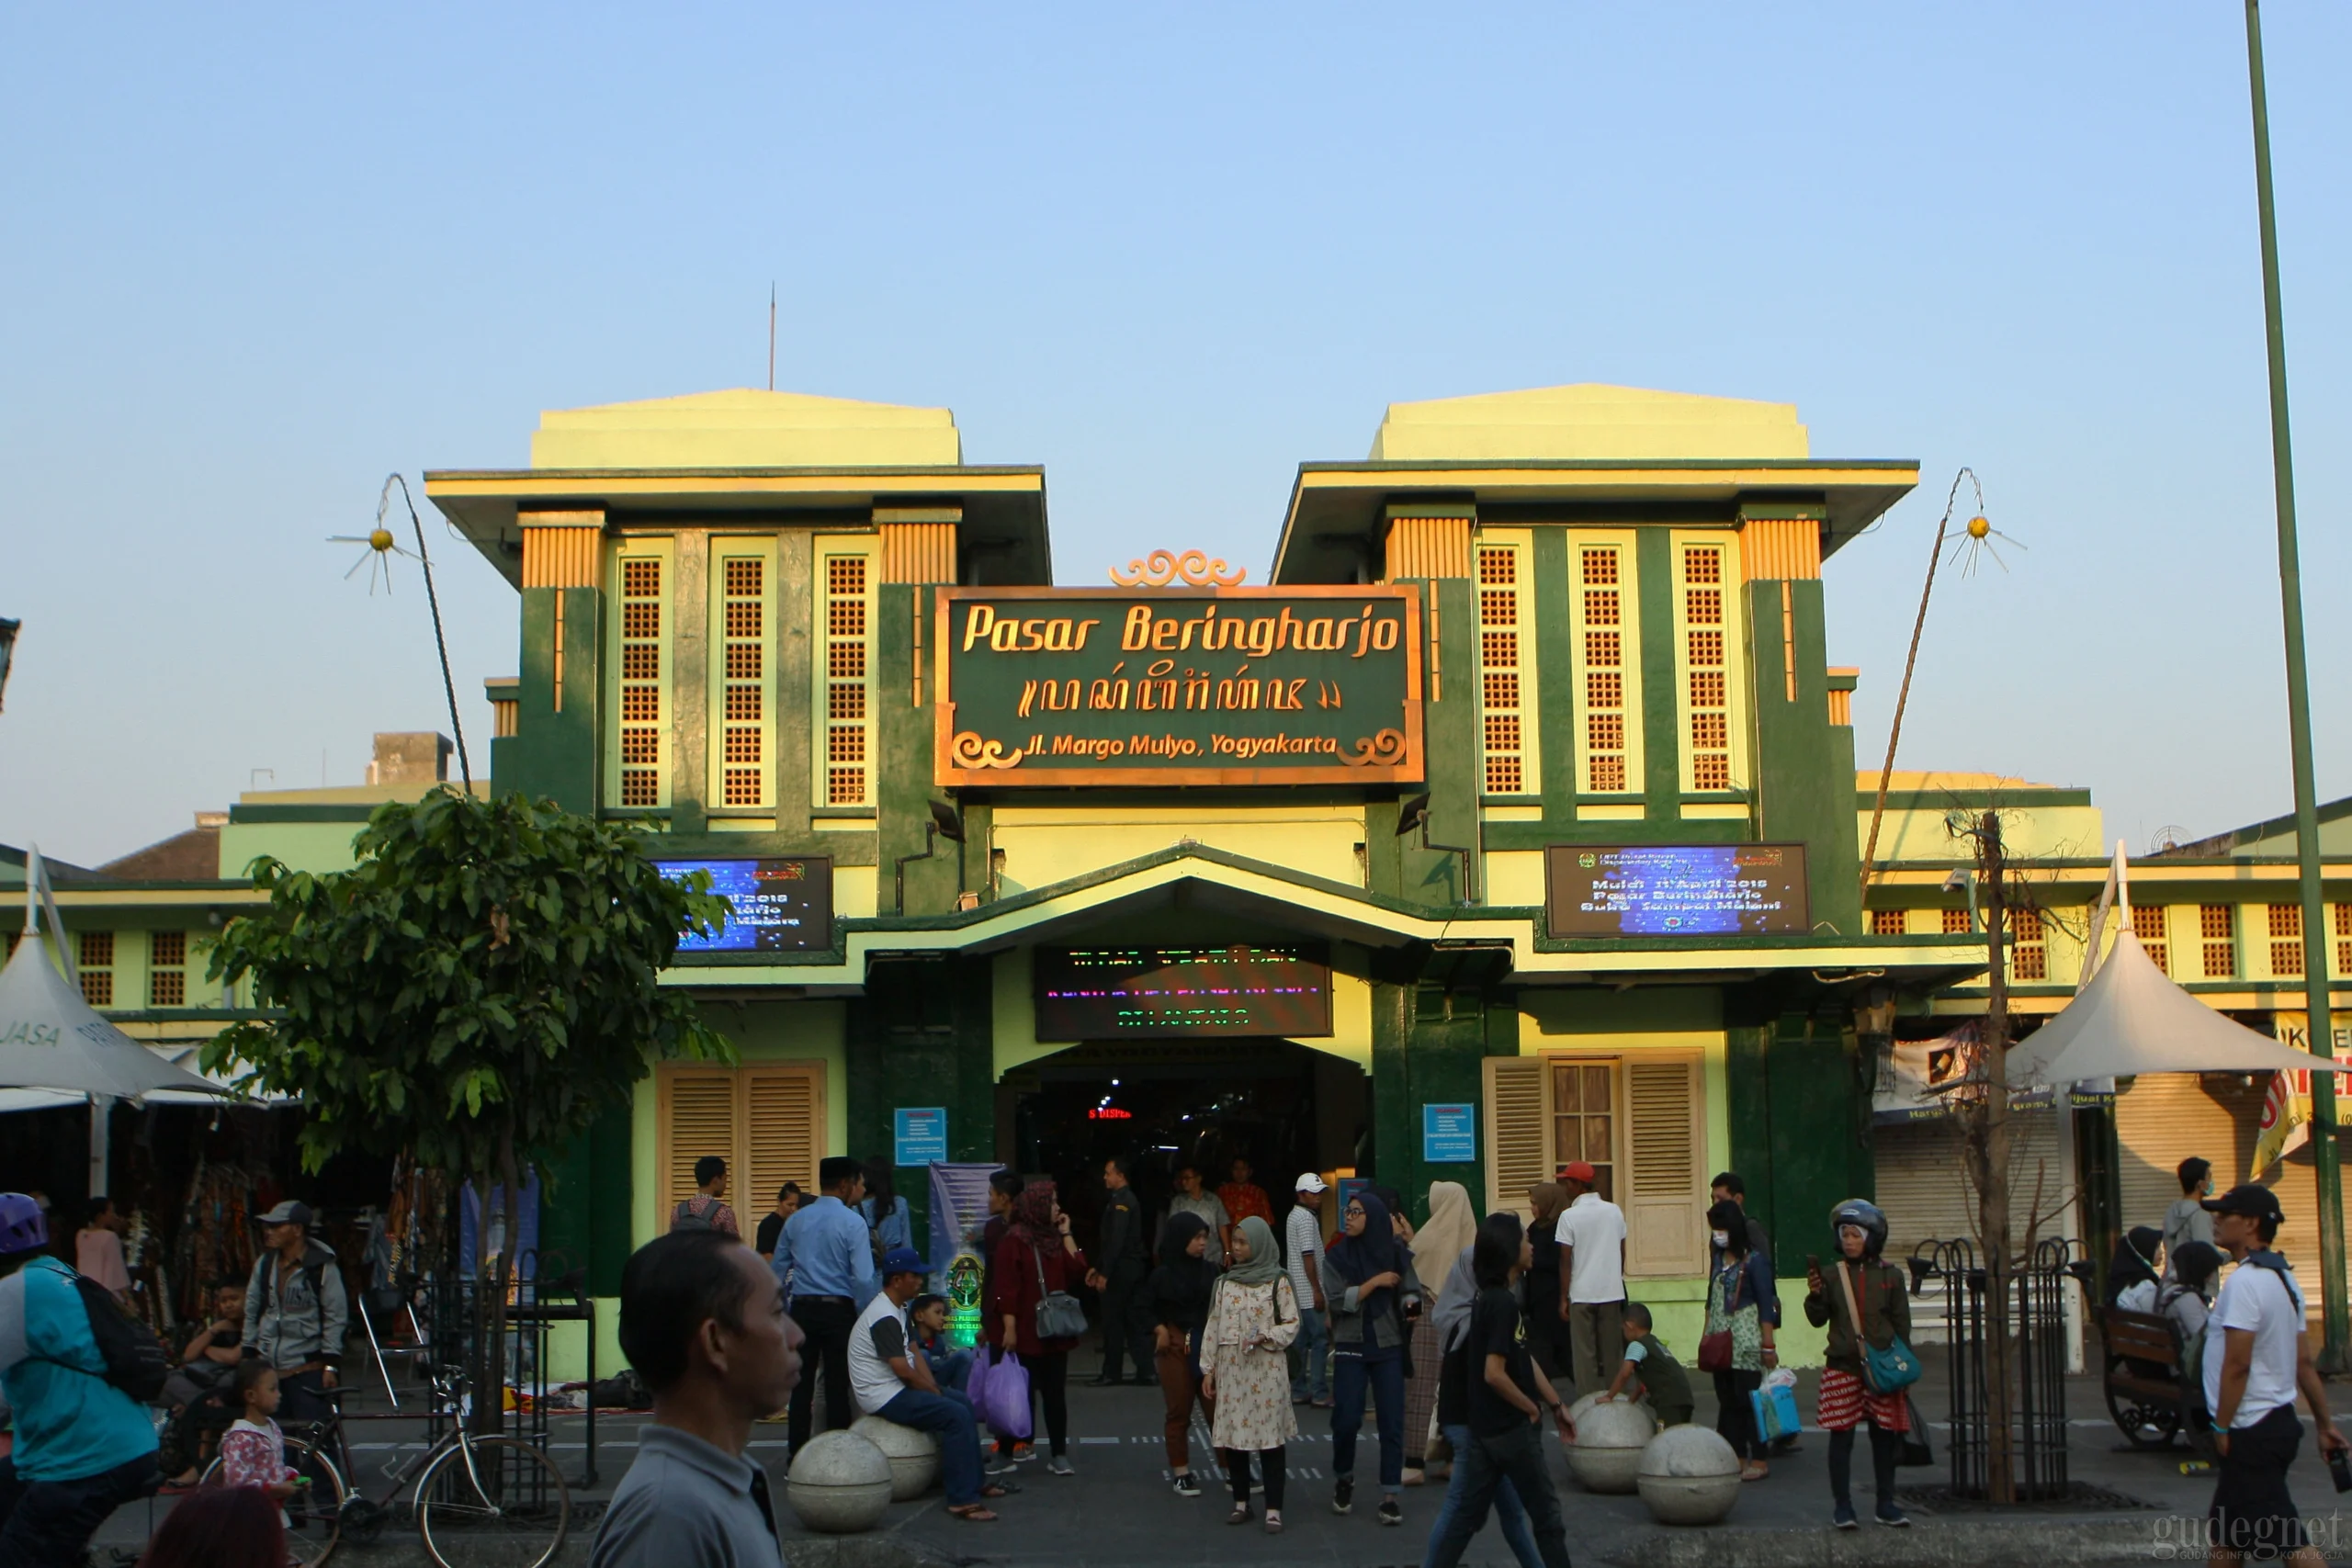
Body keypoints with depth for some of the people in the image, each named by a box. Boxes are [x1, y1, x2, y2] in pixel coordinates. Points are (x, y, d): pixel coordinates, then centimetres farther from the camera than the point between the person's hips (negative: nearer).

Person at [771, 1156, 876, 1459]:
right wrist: (865, 1317, -4)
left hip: (802, 1309, 4)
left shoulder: (796, 1220, 6)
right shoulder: (852, 1223, -9)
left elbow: (776, 1271, 8)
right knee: (838, 1387, 3)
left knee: (801, 1385, 8)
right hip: (838, 1309, -4)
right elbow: (862, 1278, -15)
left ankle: (797, 1458, 10)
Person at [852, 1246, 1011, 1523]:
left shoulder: (898, 1310, 13)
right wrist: (935, 1392, -9)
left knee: (964, 1404, 16)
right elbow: (903, 1370, -24)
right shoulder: (883, 1318, -22)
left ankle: (975, 1481, 22)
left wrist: (935, 1388, 0)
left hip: (898, 1388, 11)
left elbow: (914, 1354, 12)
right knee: (956, 1415, -22)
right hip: (883, 1396, -11)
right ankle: (962, 1499, -23)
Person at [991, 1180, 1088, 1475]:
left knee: (1055, 1393, 6)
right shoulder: (1015, 1240, -6)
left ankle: (1058, 1454, 10)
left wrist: (1066, 1234, 2)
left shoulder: (1054, 1238, 14)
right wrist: (1009, 1328, -17)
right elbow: (1007, 1287, -12)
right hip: (1026, 1331, -6)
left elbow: (1077, 1271, 2)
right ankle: (1007, 1451, 11)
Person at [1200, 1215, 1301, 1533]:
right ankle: (1241, 1503, 17)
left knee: (1270, 1438, -4)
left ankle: (1274, 1509, -1)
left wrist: (1264, 1337, -18)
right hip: (1231, 1370, 4)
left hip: (1267, 1370, -4)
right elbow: (1213, 1326, 11)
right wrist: (1208, 1369, 7)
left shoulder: (1278, 1282, -2)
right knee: (1232, 1436, 5)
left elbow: (1291, 1325, -2)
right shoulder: (1226, 1282, 10)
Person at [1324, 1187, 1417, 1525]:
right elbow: (1337, 1300, -9)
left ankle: (1391, 1495, 3)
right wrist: (1374, 1283, -14)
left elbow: (1410, 1292, 2)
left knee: (1392, 1421, -3)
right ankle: (1343, 1479, 23)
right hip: (1351, 1347, 0)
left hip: (1388, 1347, 0)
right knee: (1346, 1419, -3)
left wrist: (1411, 1305, -20)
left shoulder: (1395, 1253, 2)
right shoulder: (1337, 1257, 0)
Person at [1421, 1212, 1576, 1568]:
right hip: (1512, 1428, -9)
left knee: (1469, 1513, 11)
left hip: (1485, 1428, 9)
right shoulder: (1503, 1303, -21)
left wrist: (1557, 1405, 20)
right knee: (1545, 1513, 5)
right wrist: (1532, 1409, -12)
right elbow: (1494, 1374, -26)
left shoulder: (1494, 1298, 10)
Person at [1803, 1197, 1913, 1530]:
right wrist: (1815, 1295, -15)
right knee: (1841, 1436, 0)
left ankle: (1886, 1504, 19)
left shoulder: (1890, 1275, 2)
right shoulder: (1831, 1273, 1)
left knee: (1884, 1437, 8)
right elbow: (1818, 1320, 3)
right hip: (1841, 1367, -1)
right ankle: (1842, 1507, 7)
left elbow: (1902, 1322, 6)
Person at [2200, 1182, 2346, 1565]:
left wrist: (2222, 1427, -15)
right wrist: (2325, 1423, 17)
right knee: (2224, 1533, 17)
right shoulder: (2283, 1278, 12)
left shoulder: (2244, 1281, -19)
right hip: (2278, 1420, 10)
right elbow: (2304, 1362, 14)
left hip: (2251, 1432, -10)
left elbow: (2237, 1364, -22)